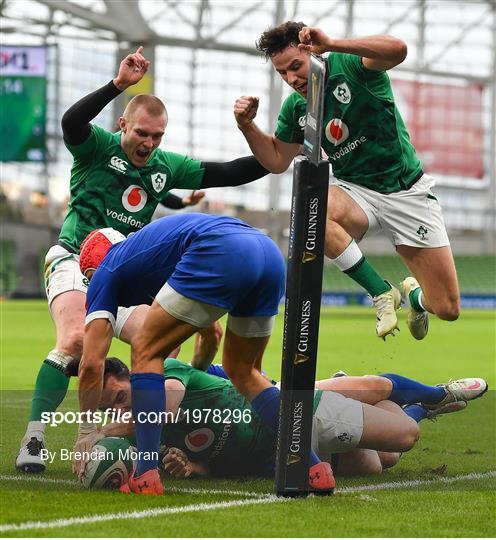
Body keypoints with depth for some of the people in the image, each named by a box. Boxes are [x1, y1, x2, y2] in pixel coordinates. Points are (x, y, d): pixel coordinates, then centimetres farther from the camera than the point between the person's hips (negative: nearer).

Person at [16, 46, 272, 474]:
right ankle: (33, 441, -28)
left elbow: (230, 174, 9)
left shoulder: (166, 166, 8)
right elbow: (72, 121, -29)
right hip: (76, 260, -7)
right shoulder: (98, 147, -7)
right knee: (76, 339, -29)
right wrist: (119, 84, -38)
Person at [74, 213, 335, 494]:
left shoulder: (106, 272, 21)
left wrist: (87, 429, 27)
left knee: (145, 351, 9)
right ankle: (314, 468, 19)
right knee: (243, 372, 25)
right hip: (271, 252, 8)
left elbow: (92, 364, 16)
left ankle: (146, 476, -1)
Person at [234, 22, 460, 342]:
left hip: (407, 192, -3)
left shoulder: (348, 65, -13)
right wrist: (247, 126, -2)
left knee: (448, 309, -7)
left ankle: (415, 295, 34)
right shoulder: (295, 108, 2)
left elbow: (398, 50, -33)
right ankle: (383, 293, -20)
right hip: (357, 192, 3)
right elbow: (278, 160, 14)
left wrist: (332, 45, -42)